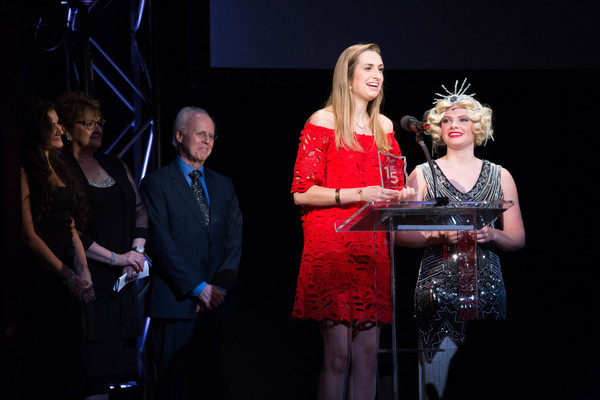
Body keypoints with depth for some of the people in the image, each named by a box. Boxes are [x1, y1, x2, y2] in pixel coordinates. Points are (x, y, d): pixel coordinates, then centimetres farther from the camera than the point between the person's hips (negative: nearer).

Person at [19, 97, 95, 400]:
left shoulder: (58, 169, 15)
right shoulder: (25, 173, -10)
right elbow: (29, 236, -14)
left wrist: (83, 271, -1)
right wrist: (69, 276, -12)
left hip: (68, 280, 8)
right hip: (40, 280, -8)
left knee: (71, 359, 9)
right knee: (42, 366, -2)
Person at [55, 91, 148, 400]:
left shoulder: (115, 166, 16)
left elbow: (140, 211, 18)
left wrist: (137, 251, 0)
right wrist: (115, 258, -12)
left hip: (121, 282, 6)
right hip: (86, 279, -6)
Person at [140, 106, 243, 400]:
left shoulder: (223, 185, 18)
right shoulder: (157, 183, 1)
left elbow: (235, 240, 10)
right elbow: (161, 243, -8)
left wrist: (221, 287, -5)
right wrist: (199, 288, -13)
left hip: (216, 303, 4)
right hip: (176, 303, -4)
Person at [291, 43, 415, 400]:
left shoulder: (384, 126, 16)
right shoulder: (323, 122, -1)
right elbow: (302, 192, -8)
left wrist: (404, 196, 0)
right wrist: (360, 194, -15)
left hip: (372, 247, 5)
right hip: (331, 246, -5)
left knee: (368, 354, 2)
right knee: (338, 354, -8)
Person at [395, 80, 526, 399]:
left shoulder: (499, 176, 12)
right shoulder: (422, 175, 8)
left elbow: (518, 239, 12)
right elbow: (400, 234, 3)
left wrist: (492, 235, -9)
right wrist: (439, 236, -13)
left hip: (486, 285, 1)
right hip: (437, 285, -1)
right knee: (439, 364, -9)